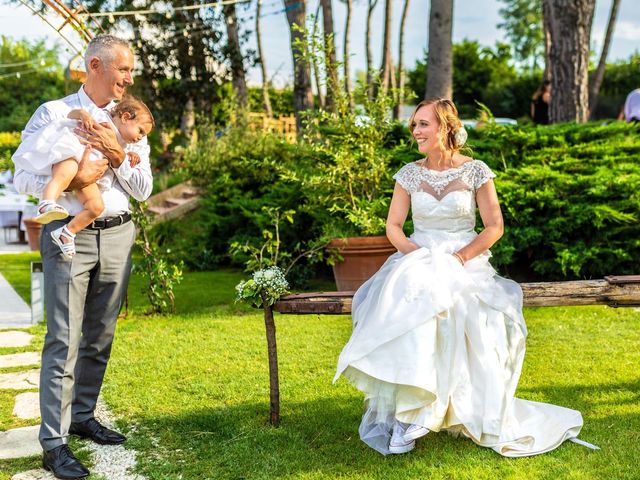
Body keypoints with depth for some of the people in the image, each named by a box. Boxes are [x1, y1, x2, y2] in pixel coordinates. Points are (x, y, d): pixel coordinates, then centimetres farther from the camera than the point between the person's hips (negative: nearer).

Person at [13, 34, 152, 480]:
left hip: (117, 234, 5)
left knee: (100, 336, 11)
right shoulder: (53, 113, 0)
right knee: (65, 339, -7)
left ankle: (82, 416, 27)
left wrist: (117, 155, -10)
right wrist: (73, 180, -20)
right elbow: (23, 177, -6)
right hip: (69, 232, -5)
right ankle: (54, 442, -3)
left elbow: (143, 190, 6)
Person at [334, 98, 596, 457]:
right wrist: (416, 253, -11)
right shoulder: (409, 173, 9)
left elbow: (495, 226, 0)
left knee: (459, 306, -35)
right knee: (404, 300, -32)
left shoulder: (475, 171, 2)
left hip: (465, 261, -2)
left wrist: (460, 258, -13)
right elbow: (393, 226, 9)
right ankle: (405, 412, -28)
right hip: (416, 259, 2)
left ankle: (411, 414, -25)